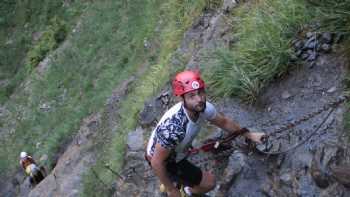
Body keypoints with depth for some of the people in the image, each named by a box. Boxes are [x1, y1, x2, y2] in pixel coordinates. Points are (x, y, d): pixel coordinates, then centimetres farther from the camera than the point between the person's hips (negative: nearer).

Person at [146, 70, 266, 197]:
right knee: (209, 182, 1)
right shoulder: (174, 127, -43)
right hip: (163, 160, -7)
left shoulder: (204, 107, -21)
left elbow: (224, 122, 2)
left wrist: (249, 135, 4)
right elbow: (156, 163, -31)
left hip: (175, 152, 7)